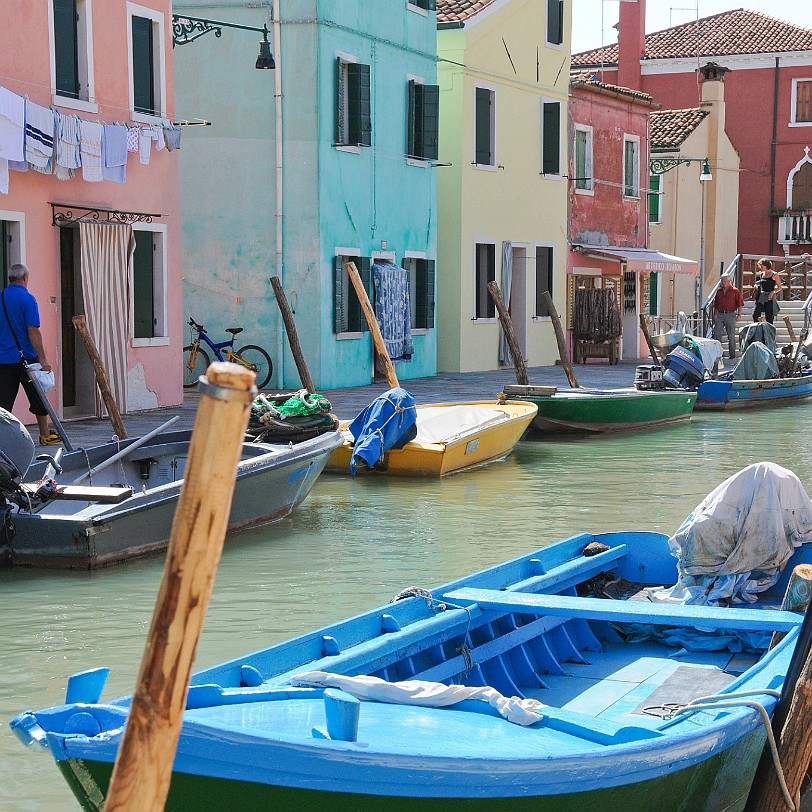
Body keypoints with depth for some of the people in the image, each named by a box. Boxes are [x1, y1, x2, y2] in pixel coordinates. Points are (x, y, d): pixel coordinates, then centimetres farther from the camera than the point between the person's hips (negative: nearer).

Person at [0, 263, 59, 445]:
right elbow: (33, 331, -17)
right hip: (25, 358, -5)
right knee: (39, 399, 10)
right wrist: (43, 359, -16)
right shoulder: (27, 299, -10)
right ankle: (45, 435, 20)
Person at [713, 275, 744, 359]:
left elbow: (740, 303, -2)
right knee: (716, 334, -2)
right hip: (720, 315, 4)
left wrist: (739, 314, -10)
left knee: (731, 336, 1)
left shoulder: (735, 291, 0)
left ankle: (732, 354, 8)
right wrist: (715, 315, 15)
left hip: (730, 315, -4)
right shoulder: (719, 291, 14)